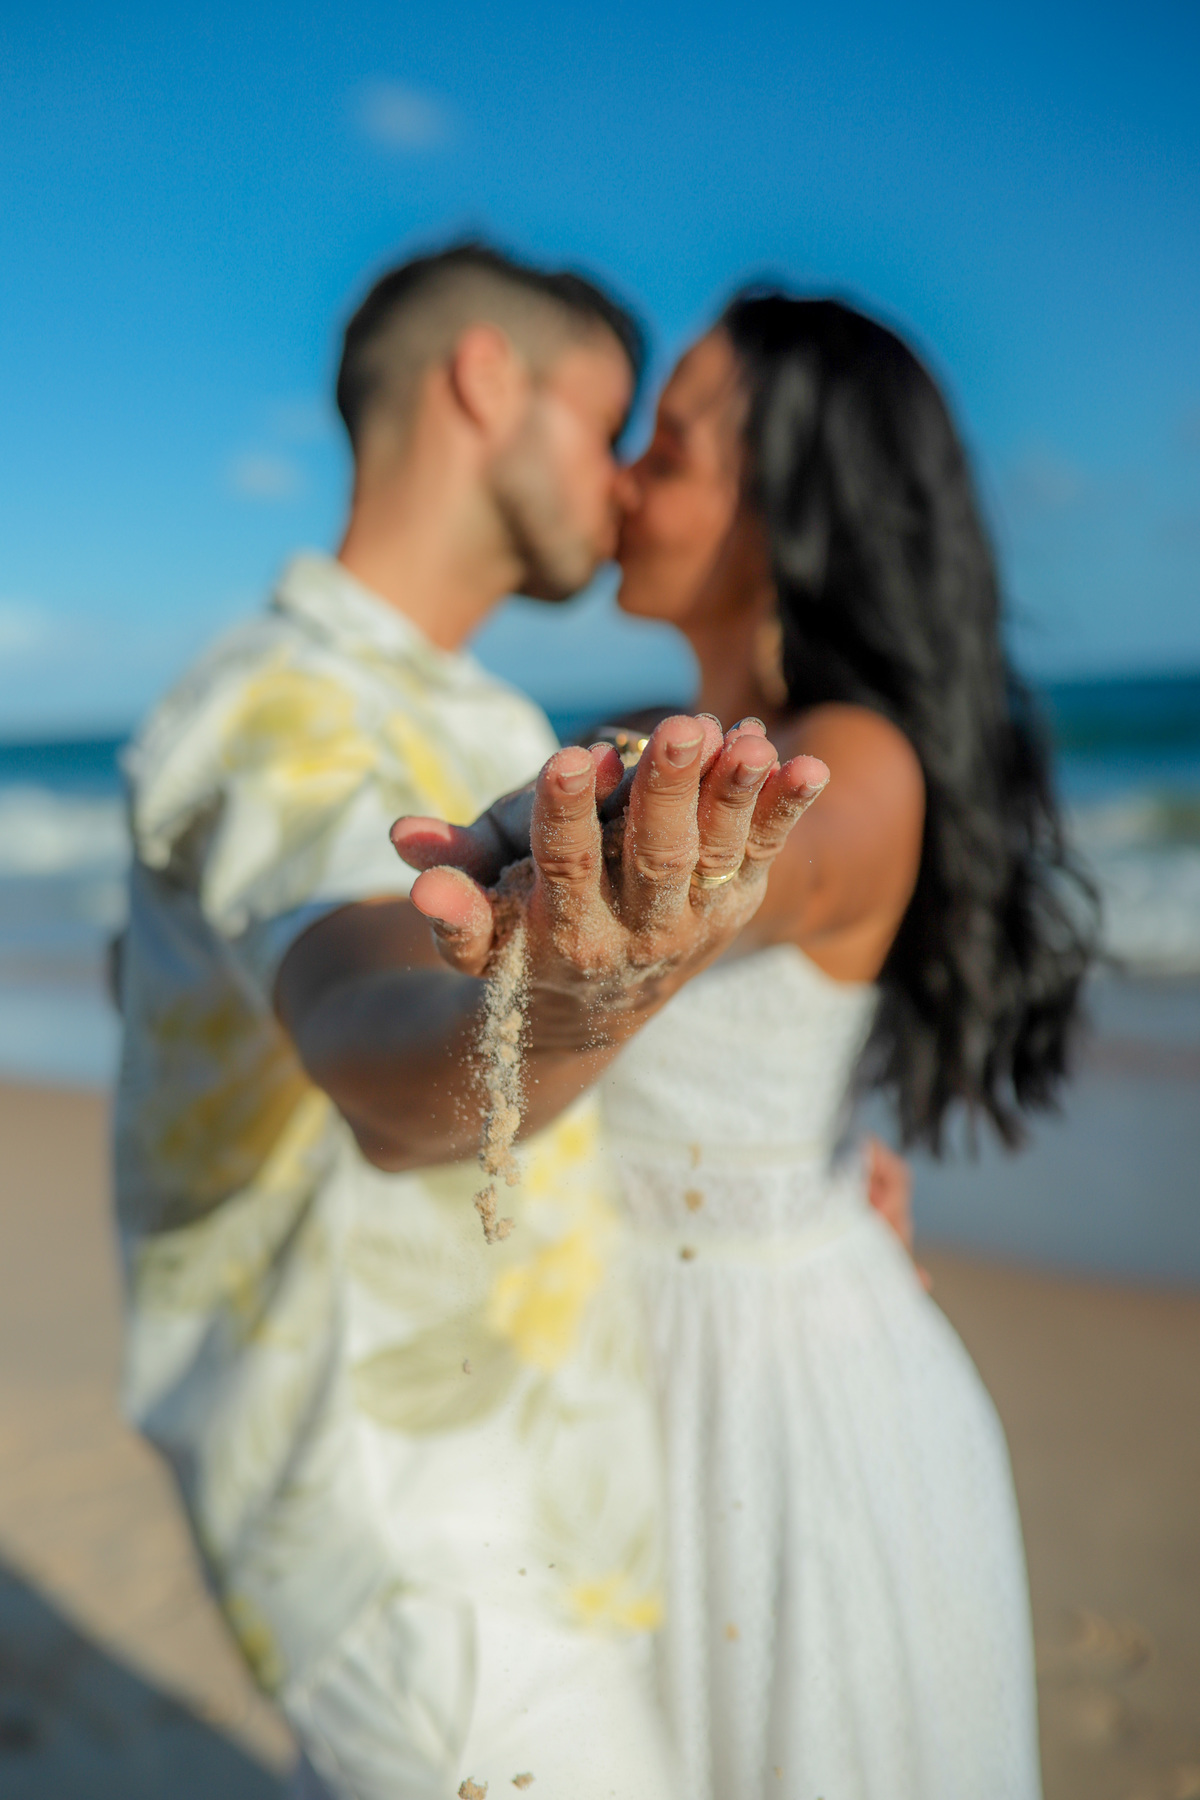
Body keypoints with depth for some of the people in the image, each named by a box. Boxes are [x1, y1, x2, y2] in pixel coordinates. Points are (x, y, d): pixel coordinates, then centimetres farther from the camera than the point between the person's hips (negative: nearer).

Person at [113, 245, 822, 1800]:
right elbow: (389, 1074, -42)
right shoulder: (283, 721, -21)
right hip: (418, 1536, -9)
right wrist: (554, 1021, -65)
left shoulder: (449, 717, 11)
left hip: (501, 1449, 9)